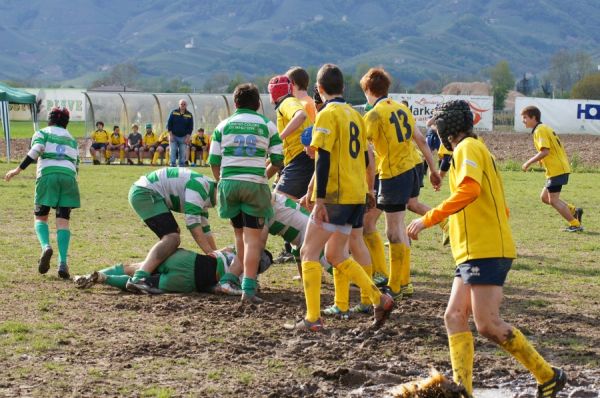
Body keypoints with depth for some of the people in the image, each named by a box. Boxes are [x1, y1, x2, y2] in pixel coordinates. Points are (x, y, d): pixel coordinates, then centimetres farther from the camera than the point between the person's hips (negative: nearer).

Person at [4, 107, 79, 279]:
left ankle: (46, 246, -19)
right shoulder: (72, 140, 28)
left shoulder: (42, 133, 15)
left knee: (41, 217, 11)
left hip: (48, 175, -2)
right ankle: (63, 263, -14)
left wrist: (19, 169, -8)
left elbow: (36, 150, -5)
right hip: (69, 177, 2)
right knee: (63, 221, 1)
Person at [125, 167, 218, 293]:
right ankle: (139, 279, -34)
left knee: (172, 237, 18)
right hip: (145, 193, -11)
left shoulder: (205, 198, 16)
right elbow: (192, 223, -21)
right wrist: (211, 253, -20)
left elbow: (204, 230, 26)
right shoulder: (200, 185, -15)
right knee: (172, 238, -21)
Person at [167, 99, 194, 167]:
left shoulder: (189, 115, 3)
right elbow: (169, 124, 2)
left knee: (182, 153, -1)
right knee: (172, 152, -5)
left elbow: (190, 127, 4)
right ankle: (173, 165, -2)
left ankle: (181, 166, 5)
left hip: (183, 138, 0)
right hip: (173, 136, 0)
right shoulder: (173, 112, 1)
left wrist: (187, 138, -5)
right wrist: (170, 135, -6)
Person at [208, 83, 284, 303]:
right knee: (253, 238, -1)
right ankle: (249, 287, -12)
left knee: (239, 234, 19)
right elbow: (278, 160, 5)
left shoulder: (223, 125, 10)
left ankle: (245, 279, 27)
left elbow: (214, 161, 6)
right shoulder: (267, 125, 6)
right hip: (255, 184, -2)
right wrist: (266, 175, 24)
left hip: (229, 182, 2)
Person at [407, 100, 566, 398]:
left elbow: (469, 189, -25)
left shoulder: (468, 147, -6)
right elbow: (502, 209, 27)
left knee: (487, 324, -13)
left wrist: (428, 219, -24)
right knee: (454, 316, 1)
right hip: (473, 253, 10)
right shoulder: (479, 149, 25)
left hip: (484, 251, -10)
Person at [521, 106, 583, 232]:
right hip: (559, 168, 10)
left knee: (553, 200, -5)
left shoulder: (540, 130, -14)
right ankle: (574, 211, 14)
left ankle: (575, 225, -1)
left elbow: (545, 151, -24)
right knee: (545, 197, 14)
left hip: (557, 170, -10)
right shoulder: (544, 128, 17)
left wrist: (529, 163, -18)